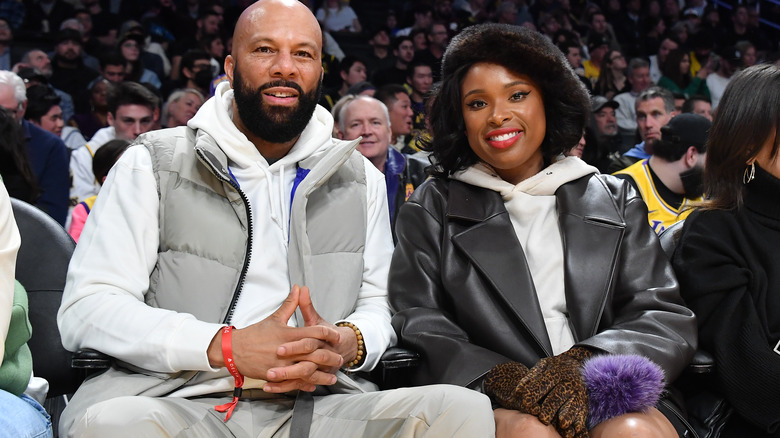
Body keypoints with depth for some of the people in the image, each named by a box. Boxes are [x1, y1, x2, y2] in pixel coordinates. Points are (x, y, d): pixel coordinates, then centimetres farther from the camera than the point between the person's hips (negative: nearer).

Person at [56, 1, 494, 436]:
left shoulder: (359, 178, 18)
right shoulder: (152, 165, 5)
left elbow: (378, 302, 17)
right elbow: (88, 308, -3)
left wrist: (348, 343, -10)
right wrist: (227, 347, -17)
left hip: (316, 401, 4)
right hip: (178, 398, -3)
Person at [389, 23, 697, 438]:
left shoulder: (615, 200, 17)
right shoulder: (431, 207, 15)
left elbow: (667, 318, 6)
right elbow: (418, 329, 4)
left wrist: (583, 363, -15)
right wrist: (499, 377, -17)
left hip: (613, 401, 1)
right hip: (489, 405, -1)